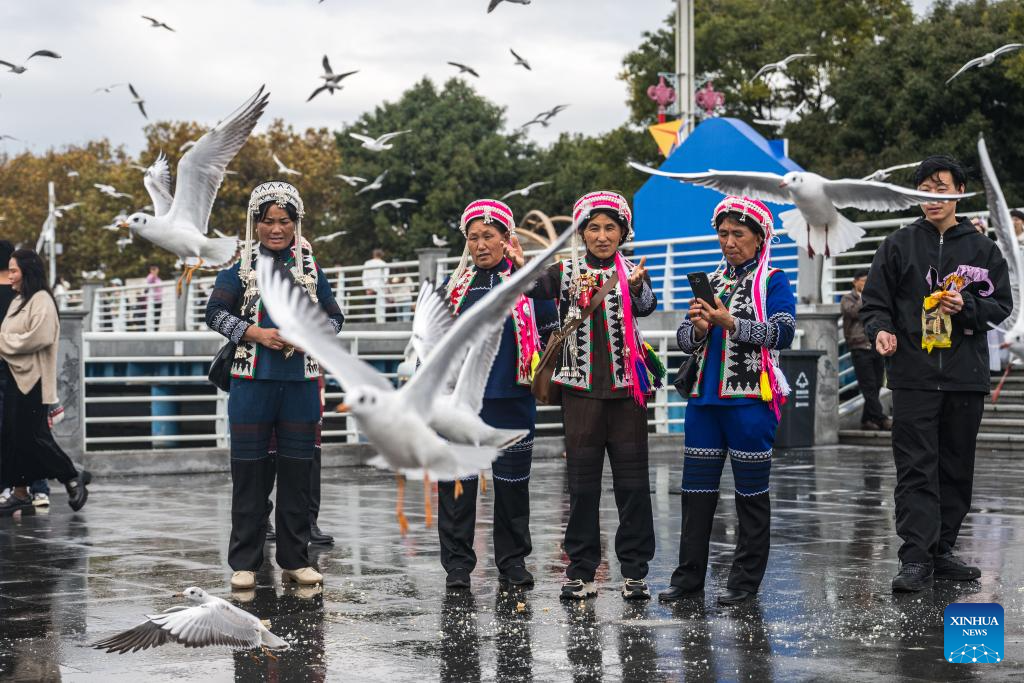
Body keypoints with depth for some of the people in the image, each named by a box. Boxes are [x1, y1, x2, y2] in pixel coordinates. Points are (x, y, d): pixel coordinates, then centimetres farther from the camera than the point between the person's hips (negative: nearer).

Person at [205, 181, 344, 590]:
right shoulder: (241, 264, 2)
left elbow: (334, 316, 12)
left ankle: (294, 560, 16)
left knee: (297, 472, 7)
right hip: (252, 380, -2)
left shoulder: (310, 265, 9)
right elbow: (216, 313, -2)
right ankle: (245, 563, 8)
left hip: (300, 380, 2)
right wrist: (257, 333, -15)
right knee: (250, 472, 0)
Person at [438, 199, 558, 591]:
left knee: (513, 482, 6)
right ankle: (458, 562, 8)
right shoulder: (454, 286, 9)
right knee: (457, 482, 0)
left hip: (512, 401, -1)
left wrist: (539, 376, 1)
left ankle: (513, 561, 17)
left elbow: (551, 336, 7)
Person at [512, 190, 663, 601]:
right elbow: (538, 289, -13)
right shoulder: (567, 272, 6)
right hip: (581, 388, 0)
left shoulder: (632, 272, 4)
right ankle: (581, 570, 10)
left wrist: (637, 288, -39)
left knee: (632, 479, 1)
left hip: (627, 386, 0)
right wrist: (522, 268, -33)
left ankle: (634, 570, 8)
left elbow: (646, 307, -17)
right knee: (582, 479, 4)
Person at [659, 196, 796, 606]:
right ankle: (690, 576, 14)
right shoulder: (711, 282, 18)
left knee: (751, 491, -1)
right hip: (705, 396, 6)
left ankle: (746, 580, 5)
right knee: (697, 489, 7)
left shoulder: (773, 281, 1)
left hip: (751, 399, -6)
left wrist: (730, 323, -21)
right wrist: (698, 328, -9)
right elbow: (685, 340, 13)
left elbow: (782, 333, -14)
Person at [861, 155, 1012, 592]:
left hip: (966, 377, 2)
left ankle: (942, 551, 19)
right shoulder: (898, 245, 8)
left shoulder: (982, 249, 10)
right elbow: (875, 301, 6)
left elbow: (1002, 305, 8)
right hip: (913, 377, -2)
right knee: (916, 469, -7)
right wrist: (881, 329, -14)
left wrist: (967, 305, -11)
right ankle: (916, 558, -9)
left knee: (956, 469, 9)